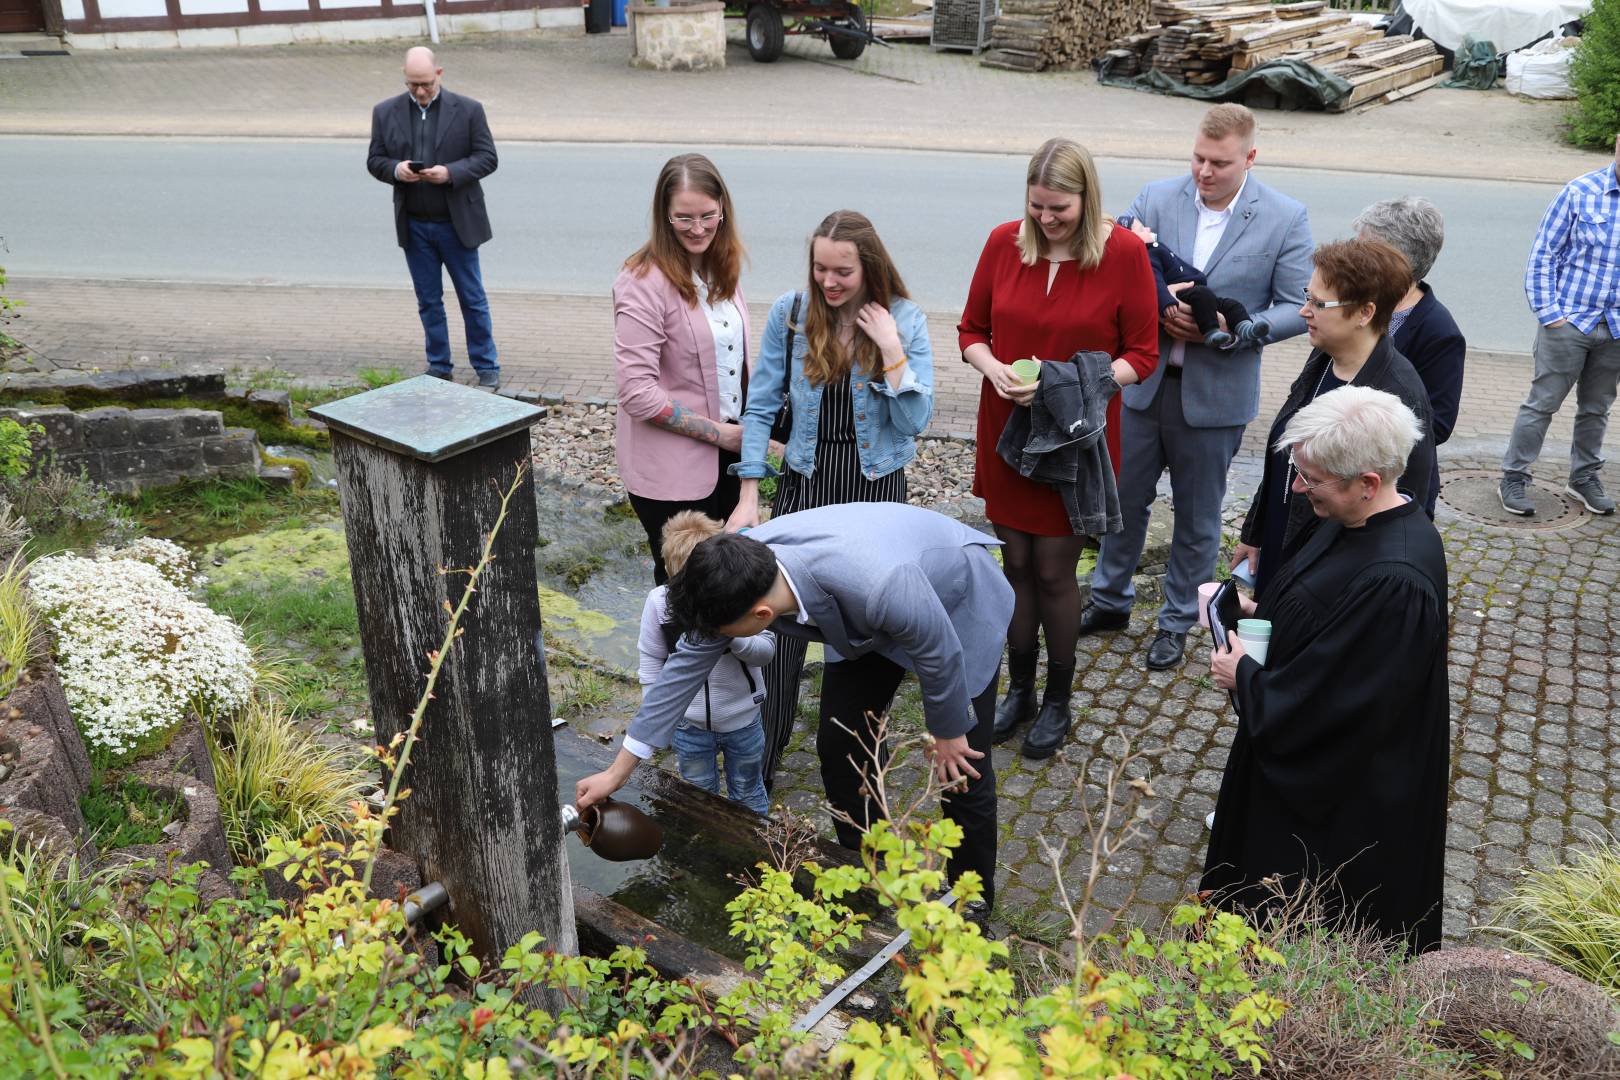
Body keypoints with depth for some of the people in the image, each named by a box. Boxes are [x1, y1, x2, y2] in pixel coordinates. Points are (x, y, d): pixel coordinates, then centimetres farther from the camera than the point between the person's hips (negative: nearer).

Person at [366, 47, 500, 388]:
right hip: (413, 226, 3)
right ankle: (438, 366, 22)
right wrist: (395, 169, -16)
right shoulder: (386, 112, 4)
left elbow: (487, 158, -5)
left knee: (473, 298, 5)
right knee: (428, 300, 11)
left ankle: (486, 367, 15)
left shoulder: (468, 110, -4)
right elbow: (374, 160, 7)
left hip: (457, 223, -2)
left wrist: (450, 173, -21)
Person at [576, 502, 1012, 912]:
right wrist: (619, 770, -8)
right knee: (840, 747, 7)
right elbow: (689, 661, -14)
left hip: (958, 604, -5)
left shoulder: (879, 587, -47)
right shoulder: (741, 569, -27)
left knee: (963, 772, -1)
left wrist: (948, 732, -8)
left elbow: (940, 654, -27)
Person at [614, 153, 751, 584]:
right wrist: (718, 431, -17)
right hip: (670, 468, -7)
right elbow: (637, 392, -23)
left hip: (725, 457, 7)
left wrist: (745, 427, 4)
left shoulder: (720, 268, 4)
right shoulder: (644, 282, -19)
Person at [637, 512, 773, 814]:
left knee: (748, 795, 22)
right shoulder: (659, 601, -16)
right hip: (689, 724, 1)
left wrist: (732, 637, -34)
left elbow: (766, 650, -15)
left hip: (743, 721, -1)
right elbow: (651, 662, -4)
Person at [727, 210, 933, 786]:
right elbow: (761, 407, -2)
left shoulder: (906, 322, -8)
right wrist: (748, 496, -4)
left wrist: (891, 350, -23)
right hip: (805, 480, 0)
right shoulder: (790, 313, -6)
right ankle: (763, 756, 11)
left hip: (875, 485, 0)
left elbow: (914, 422, -13)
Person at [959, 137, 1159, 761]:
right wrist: (991, 367, -15)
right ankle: (1019, 690, 31)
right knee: (1016, 564, 12)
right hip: (1006, 434, 3)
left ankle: (1058, 703, 25)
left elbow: (1141, 356, -6)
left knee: (1053, 570, 4)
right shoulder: (1004, 243, -2)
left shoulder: (1124, 253, -11)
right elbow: (971, 330, 7)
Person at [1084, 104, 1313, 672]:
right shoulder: (1156, 198, -2)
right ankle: (1110, 601, 35)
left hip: (1214, 393, -2)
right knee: (1123, 497, 15)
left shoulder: (1285, 218, -7)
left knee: (1197, 516, 12)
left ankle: (1178, 620, 31)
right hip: (1143, 381, 3)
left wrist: (1232, 329, -22)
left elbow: (1298, 307, -6)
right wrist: (1158, 311, -20)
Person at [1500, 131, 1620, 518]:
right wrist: (1548, 312, -10)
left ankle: (1584, 477, 30)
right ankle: (1514, 477, 11)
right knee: (1543, 402, 0)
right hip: (1569, 322, -4)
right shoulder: (1580, 192, -8)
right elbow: (1543, 255, -5)